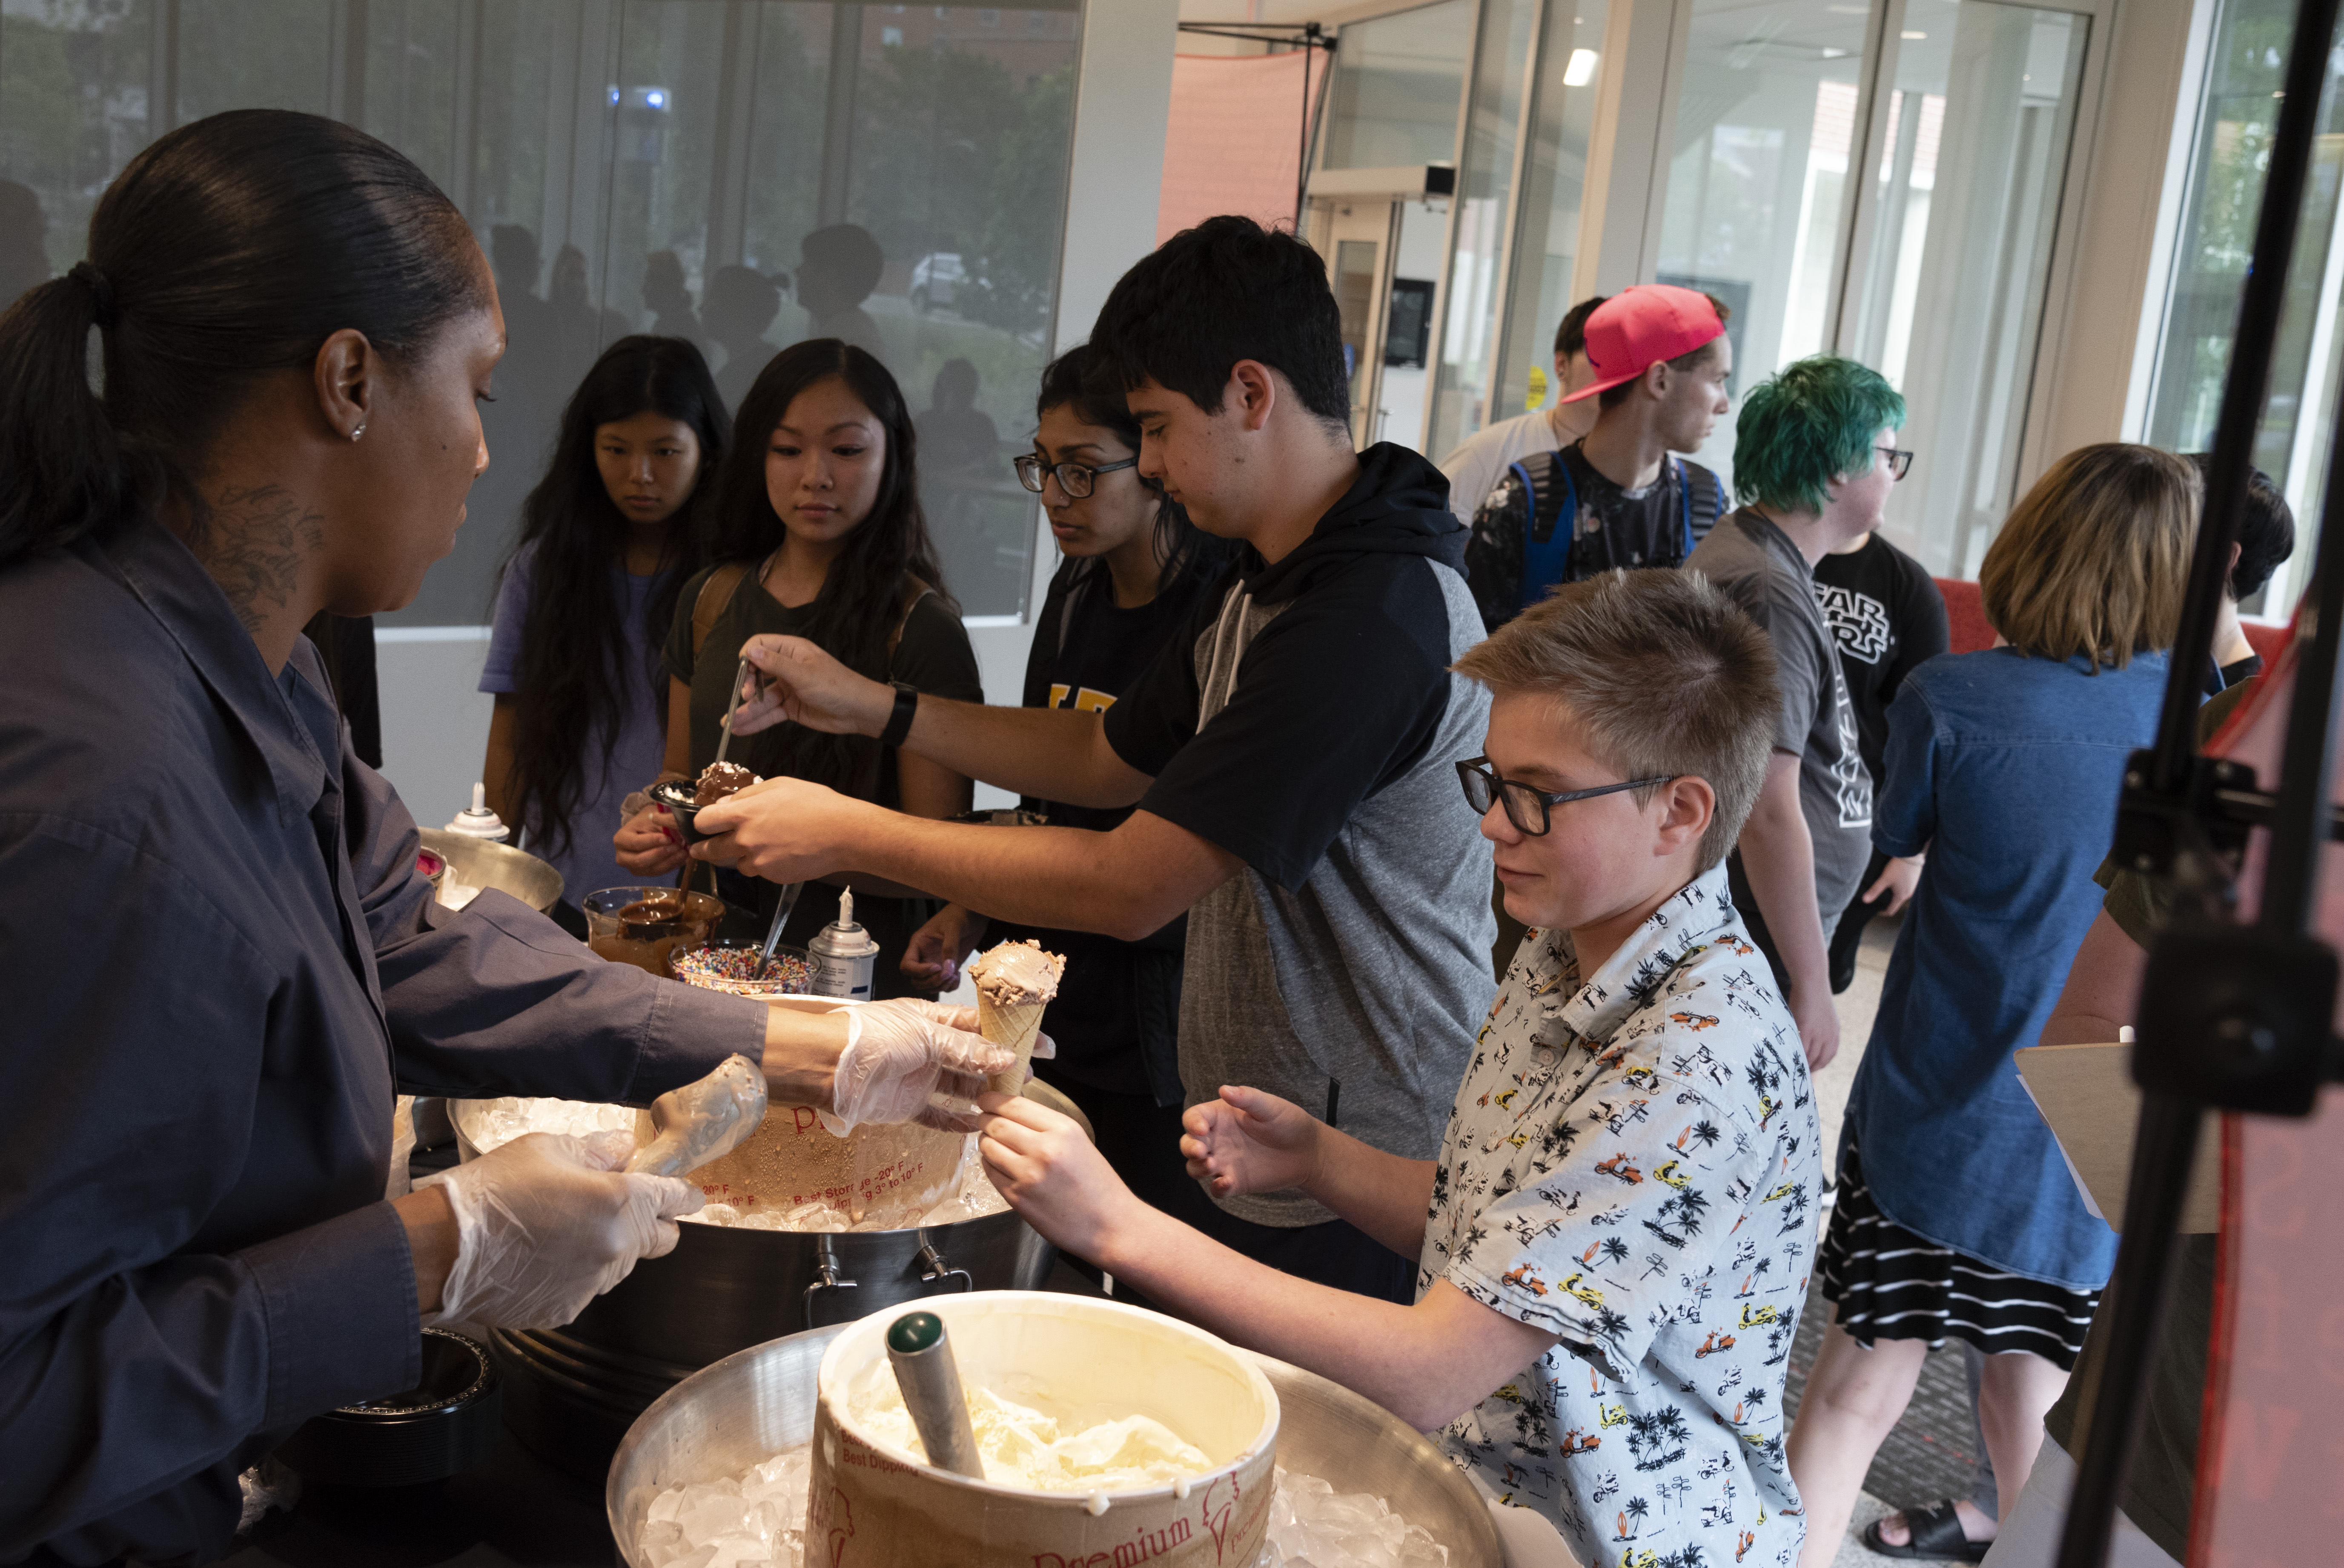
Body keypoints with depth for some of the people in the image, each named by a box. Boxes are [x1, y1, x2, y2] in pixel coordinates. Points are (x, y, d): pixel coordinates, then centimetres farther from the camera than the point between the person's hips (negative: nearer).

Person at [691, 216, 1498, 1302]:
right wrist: (873, 708, 9)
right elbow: (1108, 757, 18)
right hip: (1265, 1140, 9)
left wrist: (850, 834, -16)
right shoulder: (1266, 582, 9)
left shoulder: (1374, 618, -25)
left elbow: (1130, 888, -25)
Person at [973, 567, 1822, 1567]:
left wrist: (1118, 1227, -27)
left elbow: (1431, 1376, -28)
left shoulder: (1704, 1063, -27)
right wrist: (1315, 1159, -6)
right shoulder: (1563, 959, 1)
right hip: (1476, 1472, 8)